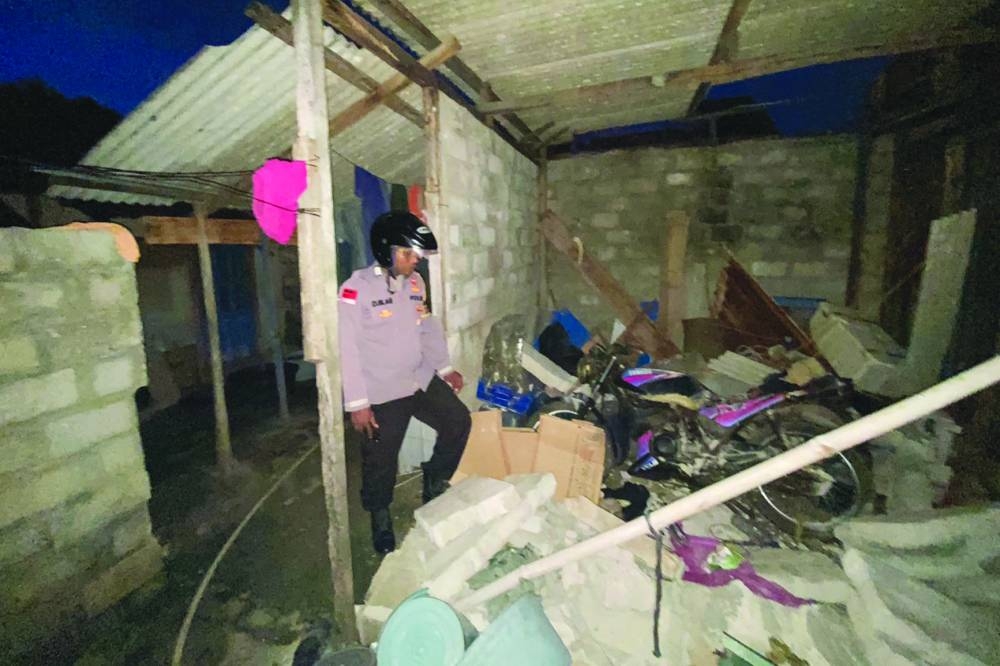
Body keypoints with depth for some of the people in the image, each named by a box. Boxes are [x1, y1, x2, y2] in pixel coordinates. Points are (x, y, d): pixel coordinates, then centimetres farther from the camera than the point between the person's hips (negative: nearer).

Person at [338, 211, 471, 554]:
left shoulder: (415, 282, 3)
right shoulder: (356, 289, -16)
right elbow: (348, 348, -16)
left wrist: (445, 368, 6)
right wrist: (357, 402, -17)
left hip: (422, 380, 6)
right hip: (383, 392, -6)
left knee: (458, 421, 6)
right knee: (381, 459, 8)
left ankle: (434, 485, 29)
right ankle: (380, 519, 36)